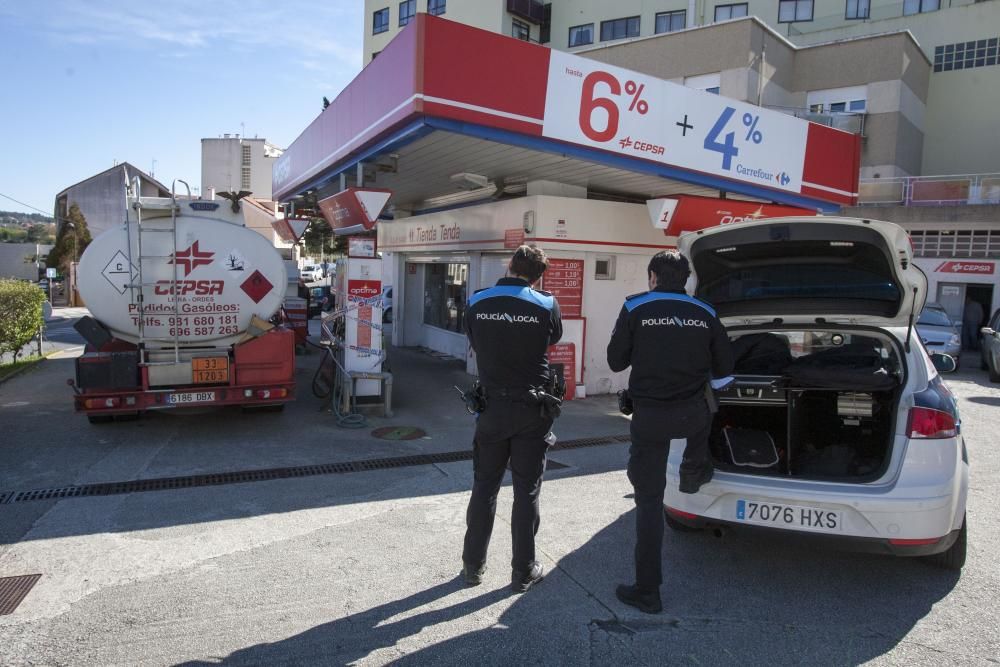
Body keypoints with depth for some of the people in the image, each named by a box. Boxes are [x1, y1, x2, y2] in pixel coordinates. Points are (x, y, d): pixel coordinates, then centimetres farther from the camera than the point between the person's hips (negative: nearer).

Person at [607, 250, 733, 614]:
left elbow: (616, 361, 1)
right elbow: (723, 368, 10)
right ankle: (693, 471, 42)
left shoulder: (635, 308, -4)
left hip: (649, 416, -2)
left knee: (649, 500, 5)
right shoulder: (705, 314, 4)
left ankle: (647, 590, 9)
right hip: (691, 413, 2)